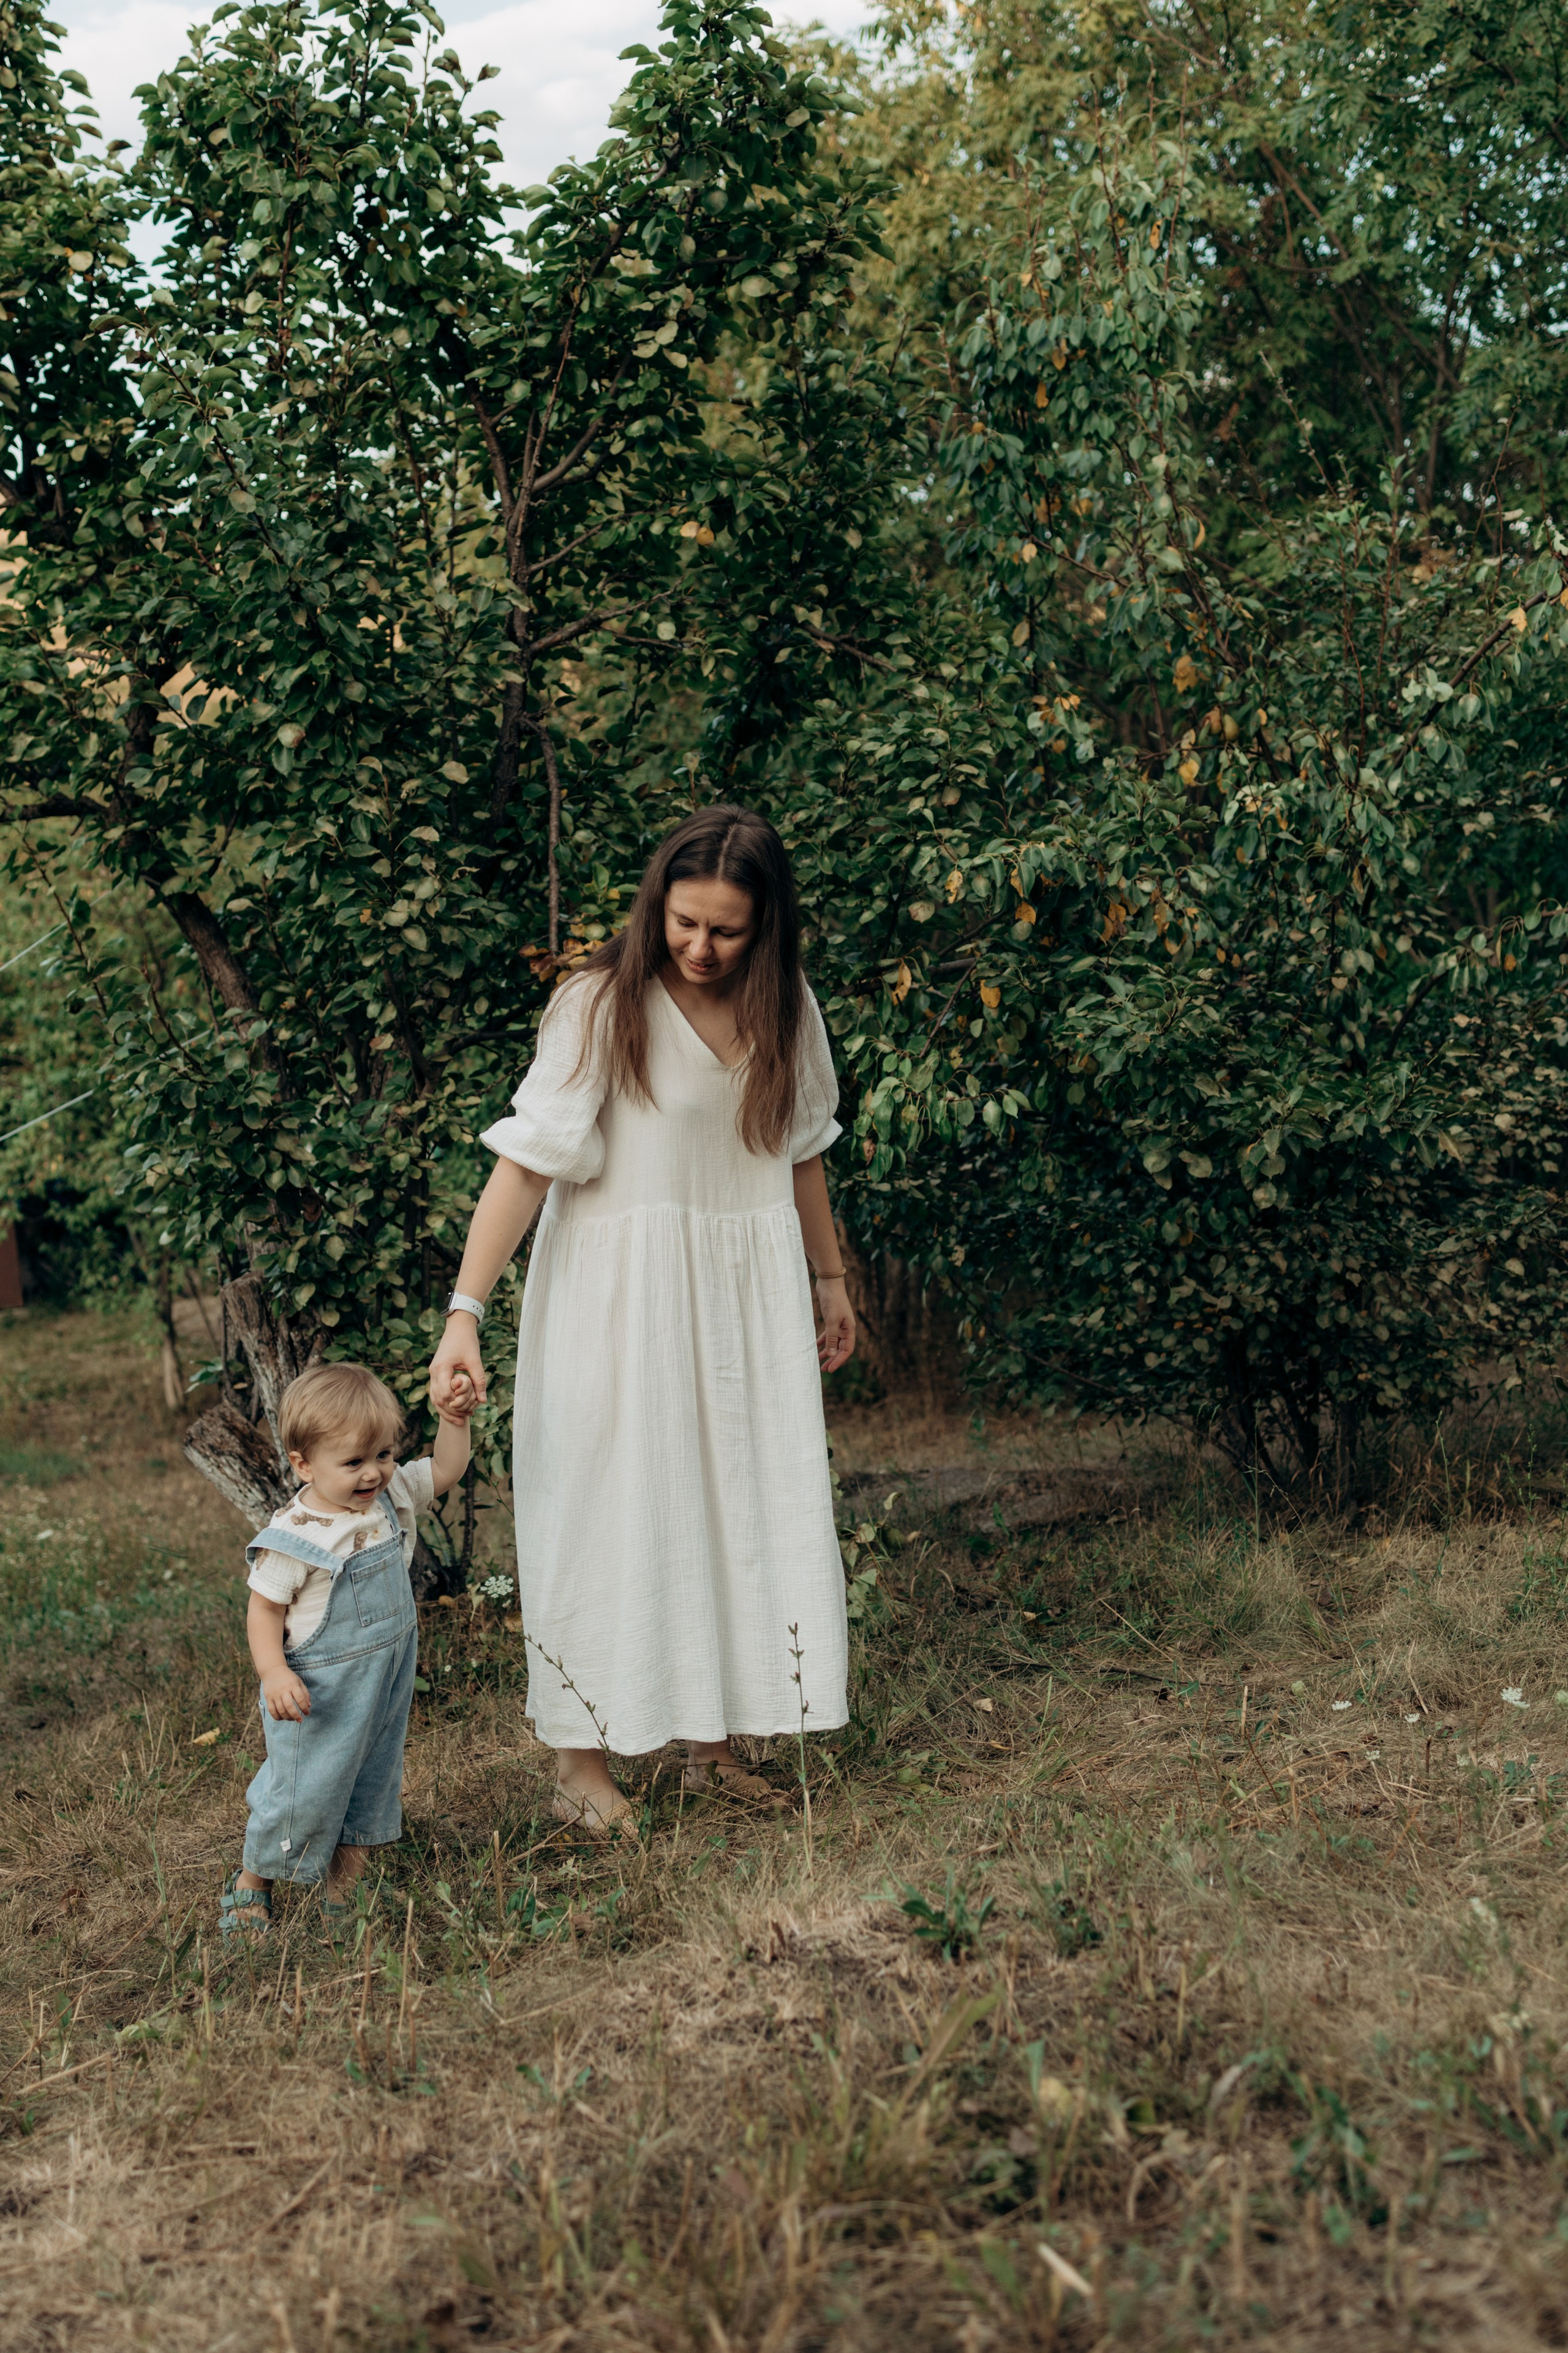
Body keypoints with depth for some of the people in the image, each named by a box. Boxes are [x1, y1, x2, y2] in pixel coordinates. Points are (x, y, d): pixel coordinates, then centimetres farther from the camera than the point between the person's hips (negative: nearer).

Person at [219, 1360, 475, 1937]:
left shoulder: (392, 1497, -5)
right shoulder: (294, 1540, -24)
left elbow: (445, 1472, 10)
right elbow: (264, 1609, -16)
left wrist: (454, 1420, -6)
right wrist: (273, 1672, -29)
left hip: (387, 1683, 6)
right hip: (321, 1693, -6)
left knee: (373, 1782, 18)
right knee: (305, 1792, 5)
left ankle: (344, 1880, 37)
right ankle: (250, 1886, 30)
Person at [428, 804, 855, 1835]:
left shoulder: (785, 1008, 3)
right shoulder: (602, 1004, -14)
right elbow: (527, 1160, -20)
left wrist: (830, 1280, 22)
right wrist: (466, 1312, -27)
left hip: (748, 1297, 5)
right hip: (622, 1296, -5)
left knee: (738, 1507, 10)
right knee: (613, 1511, -1)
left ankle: (713, 1739, 24)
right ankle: (583, 1761, 11)